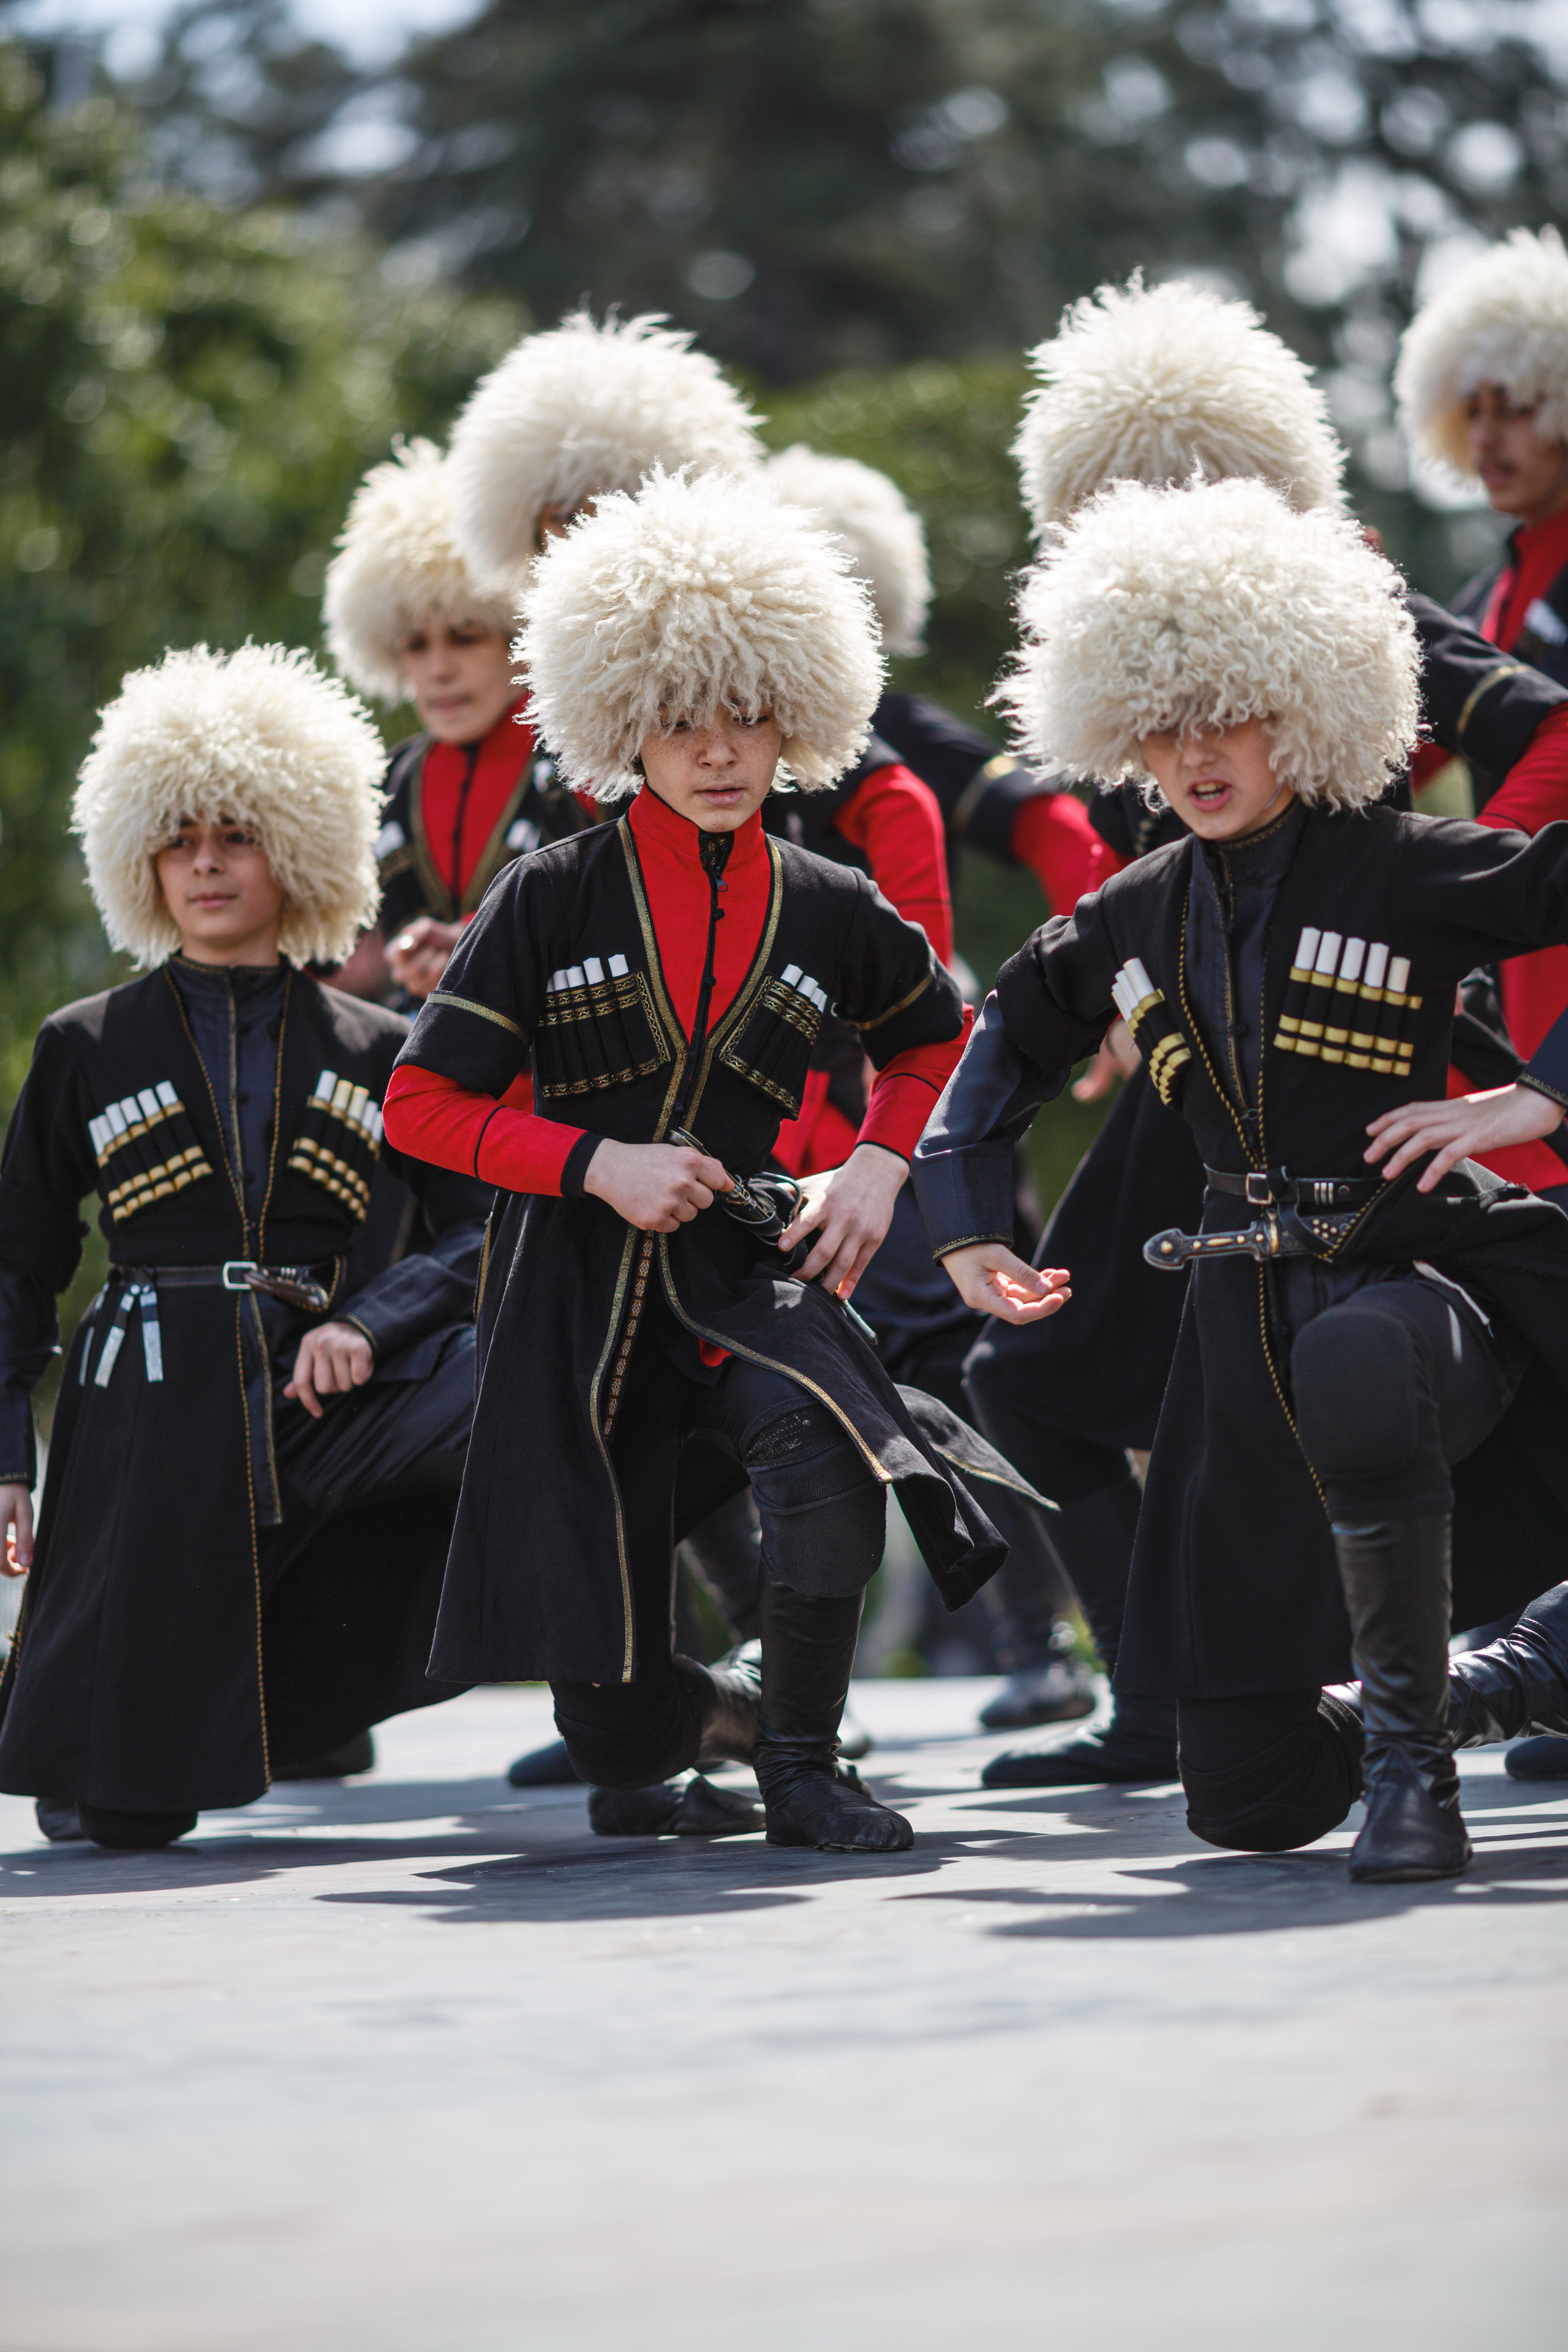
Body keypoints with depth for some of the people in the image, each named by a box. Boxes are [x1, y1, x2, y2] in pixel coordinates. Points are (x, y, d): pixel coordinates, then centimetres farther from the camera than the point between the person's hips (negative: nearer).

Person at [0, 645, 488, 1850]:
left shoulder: (379, 1052, 12)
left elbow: (480, 1232, 5)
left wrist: (367, 1324, -15)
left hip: (328, 1391, 1)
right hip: (155, 1409, -1)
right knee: (134, 1809, -9)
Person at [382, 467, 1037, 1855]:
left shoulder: (828, 913, 4)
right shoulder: (556, 898, -3)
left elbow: (937, 1039, 24)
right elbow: (421, 1102, -2)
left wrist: (880, 1166, 5)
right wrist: (598, 1163, -14)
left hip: (743, 1274, 1)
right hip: (579, 1302, -1)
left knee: (827, 1454, -37)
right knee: (617, 1739, 0)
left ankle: (801, 1766, -15)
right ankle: (720, 1713, 39)